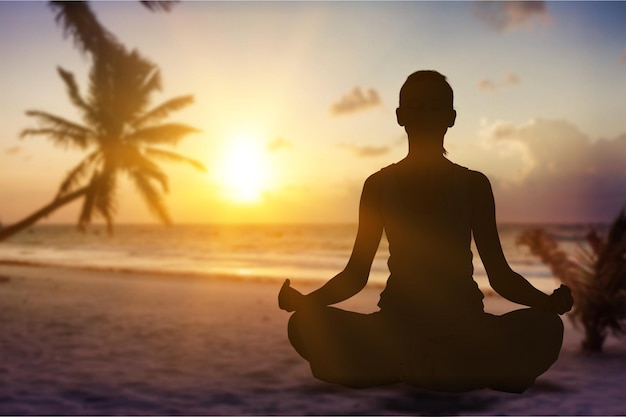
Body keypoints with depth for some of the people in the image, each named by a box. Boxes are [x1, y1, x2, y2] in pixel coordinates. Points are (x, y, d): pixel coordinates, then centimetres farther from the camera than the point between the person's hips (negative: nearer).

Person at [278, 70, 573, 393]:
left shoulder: (473, 185, 7)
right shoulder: (379, 185, 7)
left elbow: (499, 274, 5)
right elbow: (356, 273, 6)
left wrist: (548, 301, -15)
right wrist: (305, 300, -12)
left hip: (463, 328, 0)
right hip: (397, 323, 1)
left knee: (546, 328, -29)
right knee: (305, 325, -26)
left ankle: (398, 371, -20)